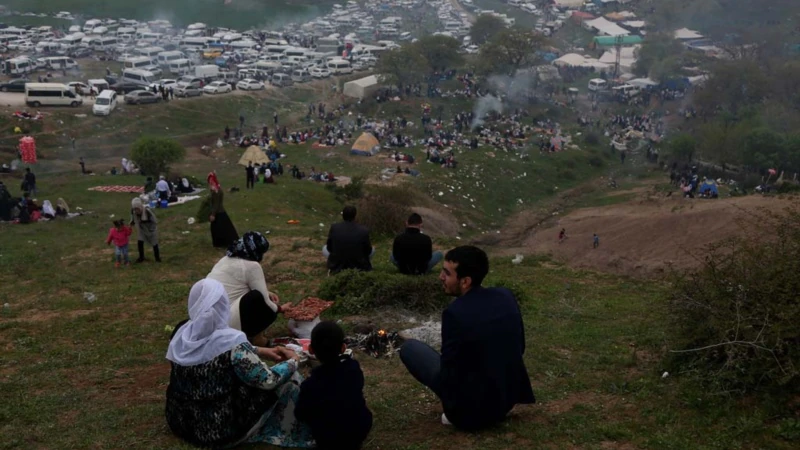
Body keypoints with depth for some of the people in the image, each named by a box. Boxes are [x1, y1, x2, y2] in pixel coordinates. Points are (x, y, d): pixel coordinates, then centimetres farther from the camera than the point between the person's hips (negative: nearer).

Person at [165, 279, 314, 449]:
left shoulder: (182, 334, -7)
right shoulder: (231, 342, -27)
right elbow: (268, 380, -17)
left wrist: (261, 351, 8)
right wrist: (292, 361, 2)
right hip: (220, 430, -7)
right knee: (287, 379, 6)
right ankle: (305, 432, 29)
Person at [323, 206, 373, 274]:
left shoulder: (334, 227, -11)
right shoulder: (364, 230, -14)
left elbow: (329, 248, 1)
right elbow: (368, 251, -1)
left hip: (337, 267, 0)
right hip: (359, 268, 0)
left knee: (325, 249, 28)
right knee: (372, 249, 26)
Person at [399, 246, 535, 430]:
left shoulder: (456, 313, -25)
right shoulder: (506, 296, -4)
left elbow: (448, 377, -17)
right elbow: (519, 348, 8)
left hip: (472, 409, -6)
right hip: (509, 397, 7)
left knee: (409, 348, 7)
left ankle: (460, 412, 5)